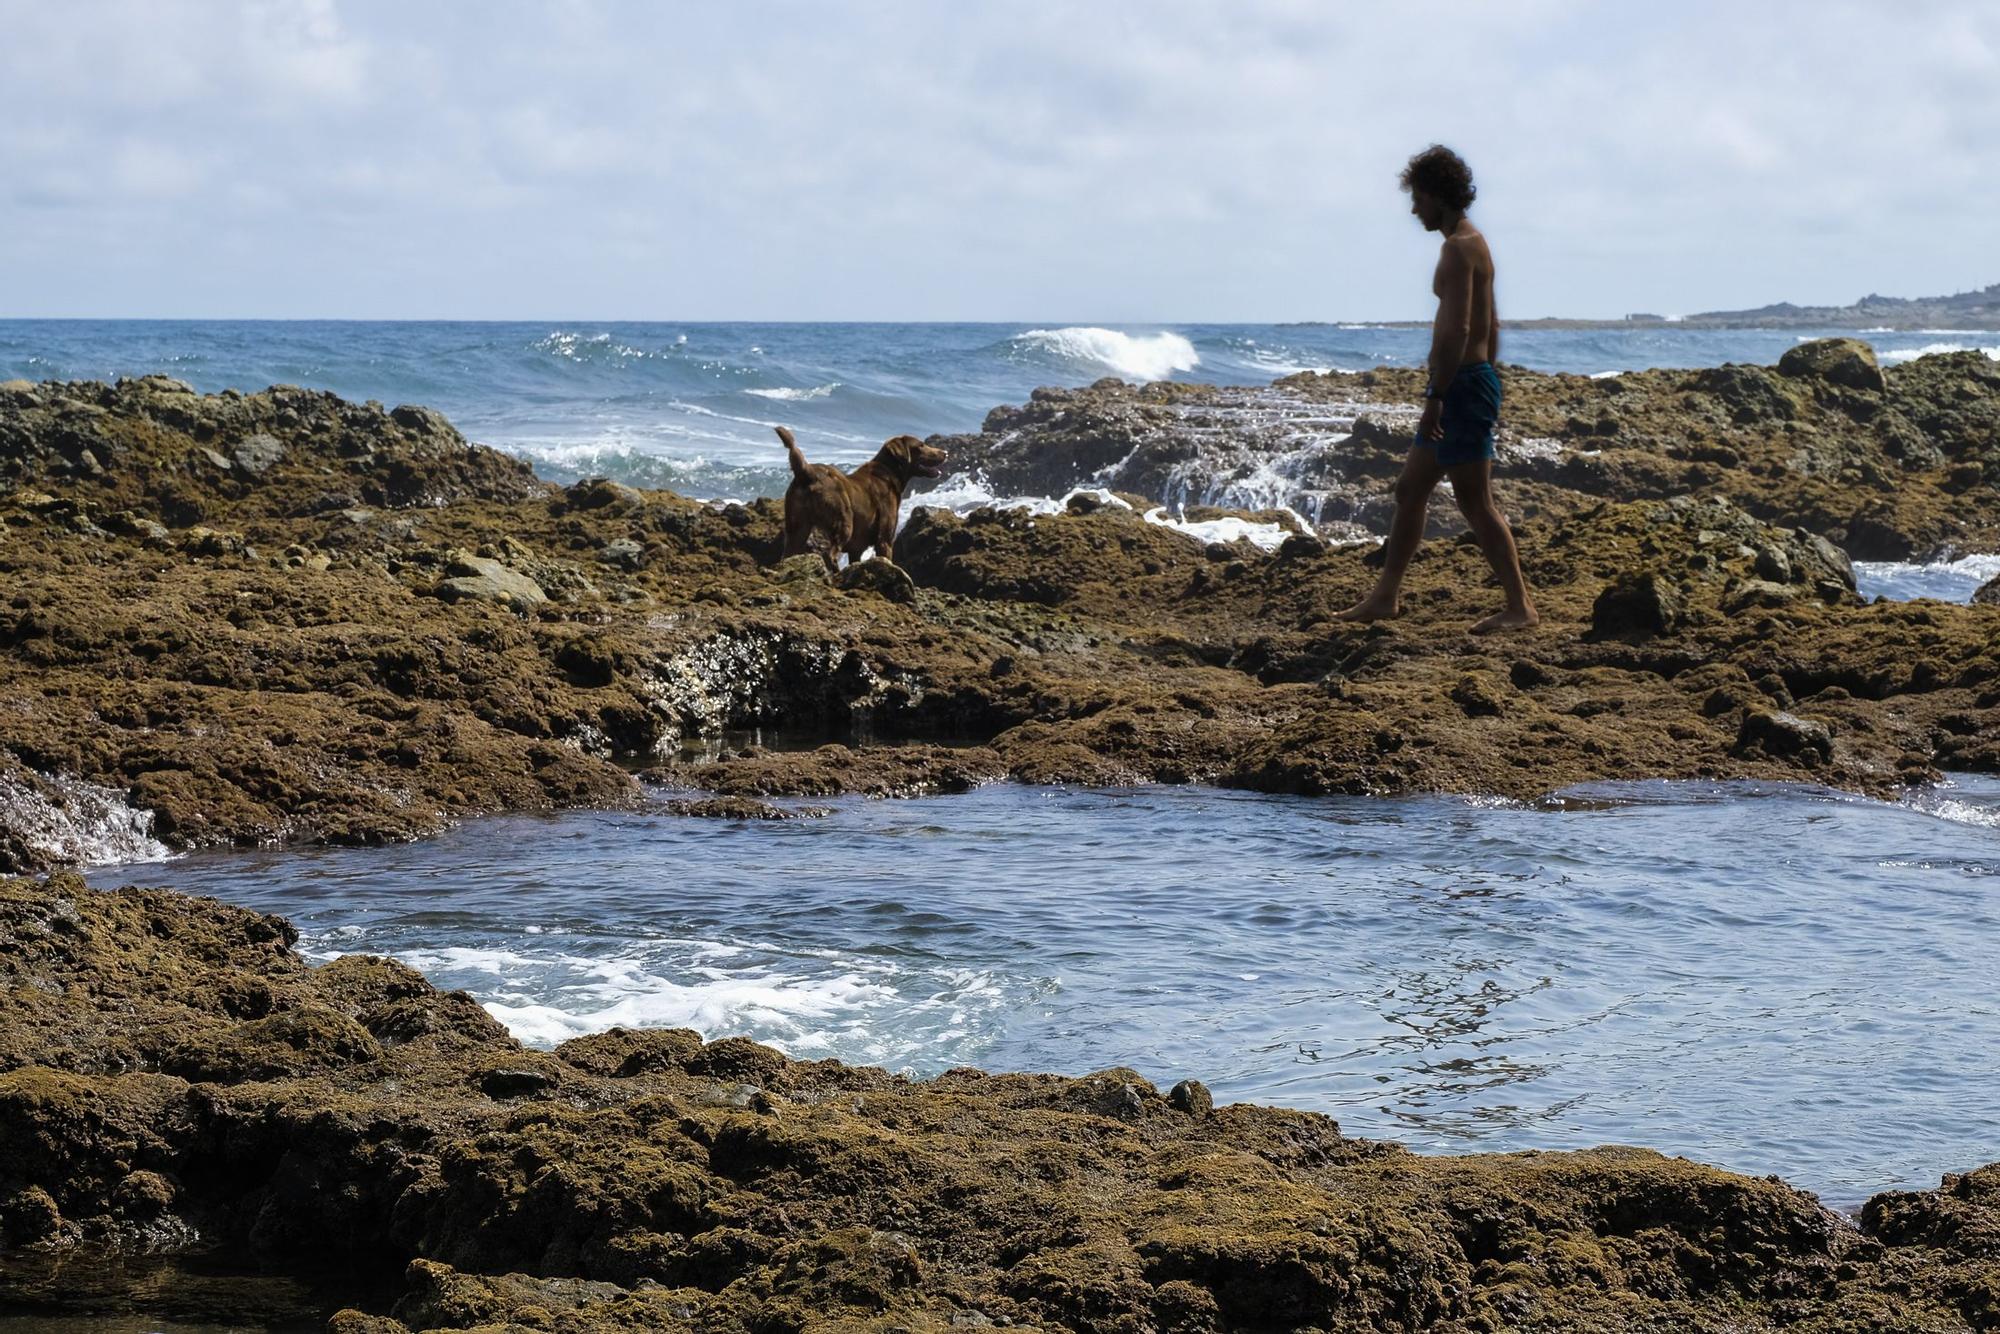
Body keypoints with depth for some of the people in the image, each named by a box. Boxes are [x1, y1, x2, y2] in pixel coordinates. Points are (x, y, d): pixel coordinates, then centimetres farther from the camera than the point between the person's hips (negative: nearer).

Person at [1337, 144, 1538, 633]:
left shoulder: (1458, 248, -16)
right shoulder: (1474, 243, 17)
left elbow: (1457, 330, -24)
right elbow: (1490, 326, 22)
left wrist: (1436, 397, -25)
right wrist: (1485, 385, 26)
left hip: (1462, 386, -11)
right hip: (1473, 381, 11)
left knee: (1475, 501, -6)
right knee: (1410, 489, 15)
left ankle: (1520, 607, -3)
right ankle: (1385, 597, 21)